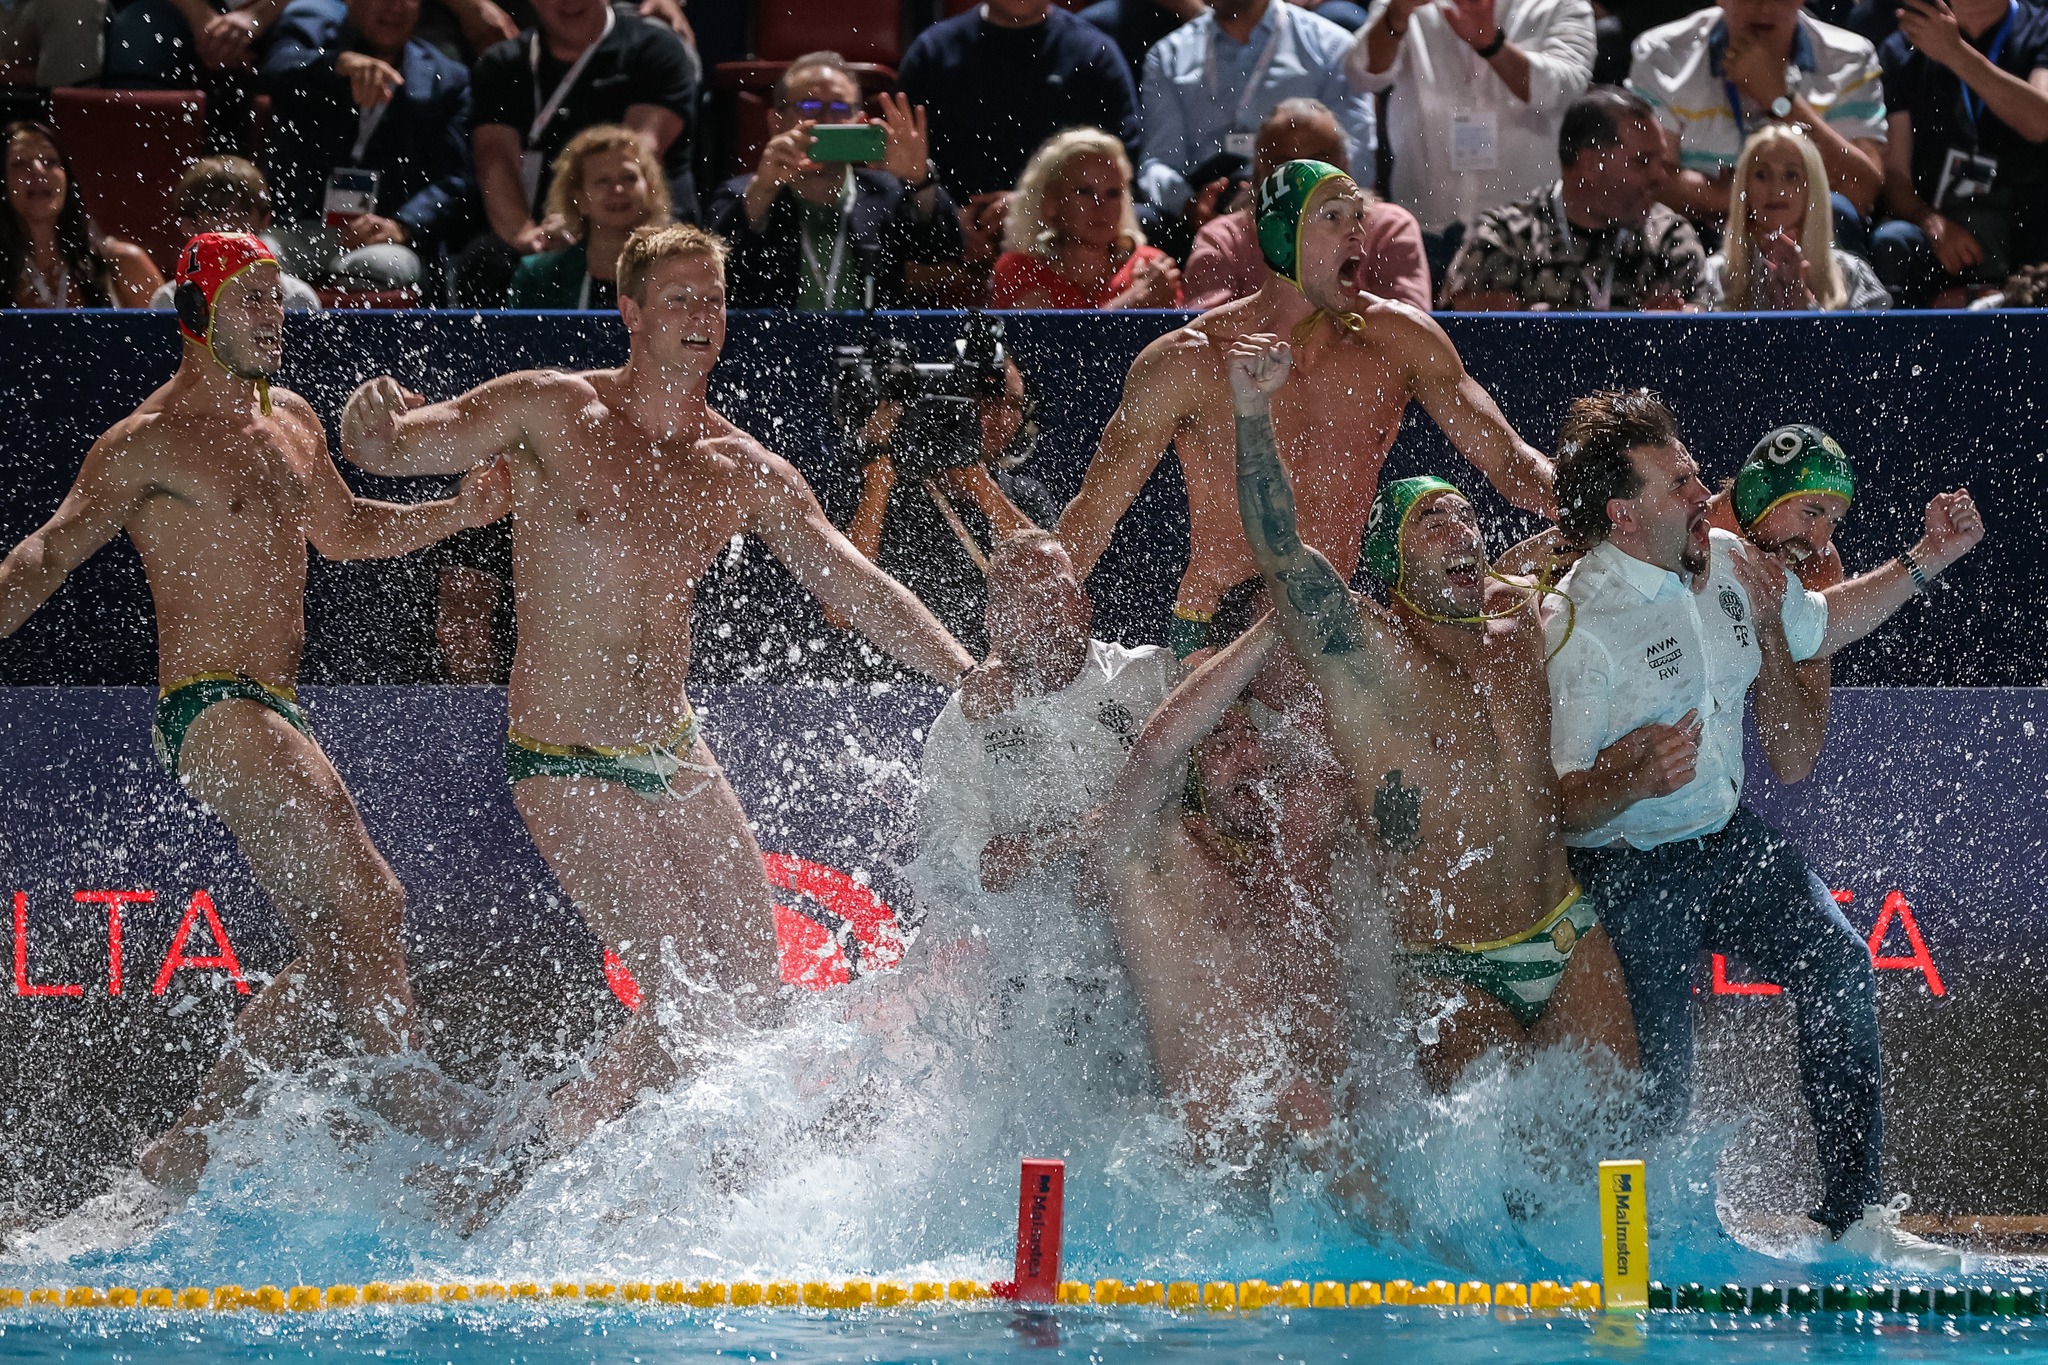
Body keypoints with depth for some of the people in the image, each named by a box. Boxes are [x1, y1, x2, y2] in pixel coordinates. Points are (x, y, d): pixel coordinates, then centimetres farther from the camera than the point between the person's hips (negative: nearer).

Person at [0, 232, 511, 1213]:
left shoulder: (292, 424, 17)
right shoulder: (148, 444, -7)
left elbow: (342, 530, 32)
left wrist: (459, 513, 18)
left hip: (273, 715, 9)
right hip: (211, 713, -9)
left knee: (335, 952, 7)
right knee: (368, 901, -17)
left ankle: (186, 1148, 12)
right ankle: (418, 1122, -13)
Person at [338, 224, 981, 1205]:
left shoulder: (742, 475, 4)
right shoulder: (550, 413, -8)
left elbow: (857, 588, 4)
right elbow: (385, 451, -10)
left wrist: (969, 677, -8)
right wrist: (373, 421, -35)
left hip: (674, 751, 6)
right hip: (568, 766, -6)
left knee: (756, 996, 3)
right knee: (692, 1003, -14)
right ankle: (517, 1177, 0)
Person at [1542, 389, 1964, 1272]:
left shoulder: (1730, 566, -1)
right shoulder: (1579, 626, -23)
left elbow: (1829, 629, 20)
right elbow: (1561, 802, -22)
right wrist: (1637, 778, -41)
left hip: (1728, 838, 6)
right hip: (1631, 869, -6)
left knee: (1839, 969, -15)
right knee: (1656, 1095, -2)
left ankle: (1852, 1214, -11)